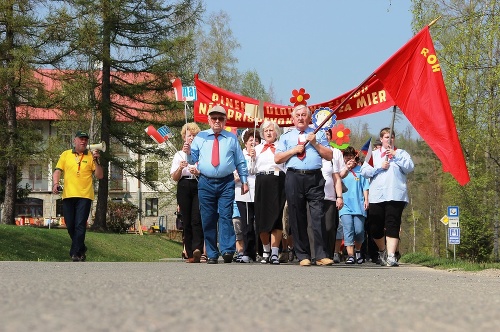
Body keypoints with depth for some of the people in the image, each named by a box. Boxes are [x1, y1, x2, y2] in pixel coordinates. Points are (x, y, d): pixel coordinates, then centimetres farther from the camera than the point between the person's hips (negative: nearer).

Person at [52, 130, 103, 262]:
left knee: (80, 225, -10)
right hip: (68, 195, 2)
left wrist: (96, 161, -9)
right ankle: (81, 249, 25)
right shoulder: (65, 155, 12)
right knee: (70, 225, 5)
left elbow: (99, 176, 4)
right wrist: (55, 183, -11)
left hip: (85, 196, -2)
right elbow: (58, 171, 7)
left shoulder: (91, 156, 7)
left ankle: (76, 254, -11)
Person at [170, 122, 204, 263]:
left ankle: (197, 250, -31)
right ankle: (189, 253, 1)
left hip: (199, 186, -2)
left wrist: (198, 173, -12)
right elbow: (174, 177, 12)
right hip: (184, 187, 2)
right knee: (186, 221, -1)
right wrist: (180, 168, -9)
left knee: (197, 219, -17)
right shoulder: (179, 155, 18)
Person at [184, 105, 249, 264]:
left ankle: (227, 251, -18)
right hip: (205, 183, 1)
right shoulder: (200, 137, 12)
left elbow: (240, 161, 14)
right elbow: (193, 160, 11)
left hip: (226, 183, -1)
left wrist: (244, 181, 11)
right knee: (208, 219, 1)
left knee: (225, 216, -12)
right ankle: (212, 254, 5)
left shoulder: (231, 138, 11)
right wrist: (188, 152, -11)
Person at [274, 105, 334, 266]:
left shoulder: (319, 134, 17)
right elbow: (277, 159, 9)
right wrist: (294, 150, -3)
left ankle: (321, 255, -10)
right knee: (297, 218, 0)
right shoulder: (286, 137, 18)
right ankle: (303, 256, 5)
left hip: (315, 178, -1)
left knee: (318, 216, -10)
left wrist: (315, 144, -2)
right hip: (294, 178, 1)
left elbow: (329, 156, 9)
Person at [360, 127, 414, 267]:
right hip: (376, 196, 2)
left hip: (395, 196, -2)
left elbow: (410, 167, -1)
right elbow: (364, 171, 7)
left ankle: (391, 256, -19)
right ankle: (382, 251, 26)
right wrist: (379, 168, -4)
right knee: (375, 228, 1)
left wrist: (396, 156, -5)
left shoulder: (401, 153, 16)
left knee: (392, 226, -13)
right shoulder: (373, 154, 19)